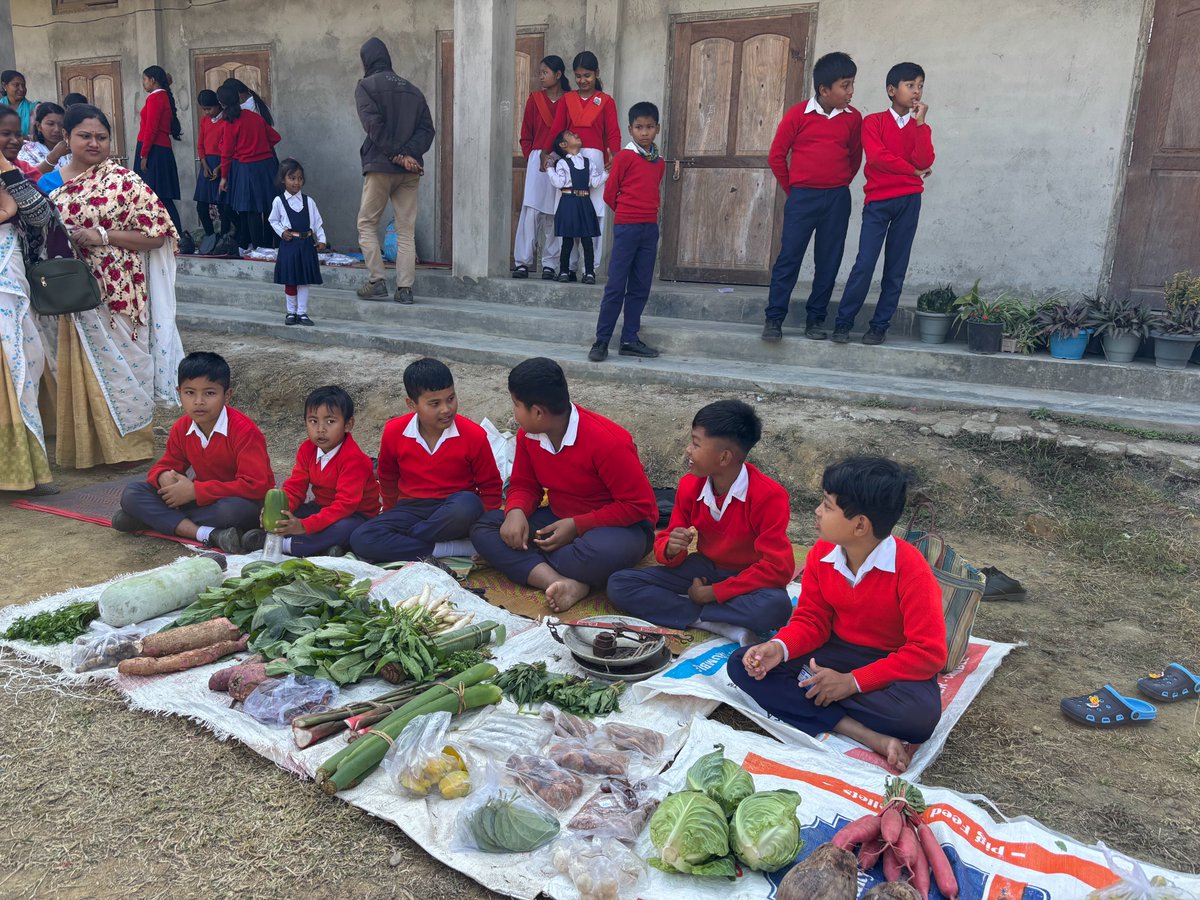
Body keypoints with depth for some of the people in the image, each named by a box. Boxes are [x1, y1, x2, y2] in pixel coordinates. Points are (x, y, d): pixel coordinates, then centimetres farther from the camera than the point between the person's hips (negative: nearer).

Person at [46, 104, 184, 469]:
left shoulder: (124, 180, -6)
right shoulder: (51, 181, 8)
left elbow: (157, 232, -11)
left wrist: (102, 236, -17)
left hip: (120, 293, -4)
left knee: (123, 361, 4)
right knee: (83, 367, 10)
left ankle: (130, 444, 18)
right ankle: (90, 444, 23)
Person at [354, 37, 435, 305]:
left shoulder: (366, 85, 1)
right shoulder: (412, 90, 16)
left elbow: (374, 125, -13)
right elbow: (427, 128, 6)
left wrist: (396, 154, -11)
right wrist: (408, 153, -6)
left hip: (380, 165, -4)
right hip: (411, 170, 4)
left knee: (367, 225, 8)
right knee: (406, 230, 5)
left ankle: (376, 282, 1)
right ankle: (405, 289, 0)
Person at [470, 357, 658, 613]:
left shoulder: (608, 441, -25)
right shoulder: (527, 435, -4)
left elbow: (640, 505, -21)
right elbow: (524, 485, 7)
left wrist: (577, 525, -23)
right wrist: (516, 512, -18)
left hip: (620, 525, -7)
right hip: (560, 519, 7)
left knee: (602, 552, -43)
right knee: (483, 529, -14)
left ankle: (524, 563, -15)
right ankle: (565, 584, -30)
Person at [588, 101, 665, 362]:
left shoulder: (659, 162, 12)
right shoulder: (625, 156, -5)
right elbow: (609, 194, -2)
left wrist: (645, 212, 10)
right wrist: (628, 212, 8)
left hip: (650, 228, 6)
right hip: (626, 227, -6)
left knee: (640, 287, 7)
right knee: (616, 286, -6)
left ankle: (630, 339, 15)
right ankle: (601, 341, -1)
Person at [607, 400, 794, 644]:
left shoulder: (769, 496, -21)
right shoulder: (690, 485, -6)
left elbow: (778, 568, -24)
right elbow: (665, 542, 2)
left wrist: (712, 593, -22)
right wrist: (671, 549, -25)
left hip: (746, 580, -5)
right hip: (702, 569, 5)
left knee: (777, 607, -41)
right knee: (619, 584, -15)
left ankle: (687, 611, -23)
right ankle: (720, 624, -23)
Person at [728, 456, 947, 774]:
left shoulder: (910, 568, -23)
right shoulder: (821, 554, -6)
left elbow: (929, 652, -23)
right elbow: (811, 621, 1)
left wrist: (852, 682, -26)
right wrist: (778, 648, -22)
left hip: (895, 665, -5)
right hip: (837, 651, 6)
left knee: (920, 714, -40)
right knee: (742, 664, -17)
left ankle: (806, 688, -17)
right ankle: (871, 737, -26)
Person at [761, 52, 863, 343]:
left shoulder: (853, 118, 4)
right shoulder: (798, 114, -5)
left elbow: (855, 157, 17)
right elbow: (777, 156, 1)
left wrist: (838, 186, 11)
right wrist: (792, 191, 6)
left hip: (837, 199, 3)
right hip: (802, 197, -3)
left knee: (829, 262, 5)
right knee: (789, 257, -4)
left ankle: (814, 320, 14)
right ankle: (774, 319, 3)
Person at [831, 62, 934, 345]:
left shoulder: (921, 127, 13)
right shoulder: (873, 122, 3)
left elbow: (924, 161, -4)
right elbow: (877, 157, -12)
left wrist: (920, 122, -6)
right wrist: (913, 171, -3)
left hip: (908, 202, 3)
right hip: (877, 200, -3)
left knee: (896, 268, 2)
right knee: (864, 263, -11)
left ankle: (880, 326, 9)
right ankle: (843, 323, -2)